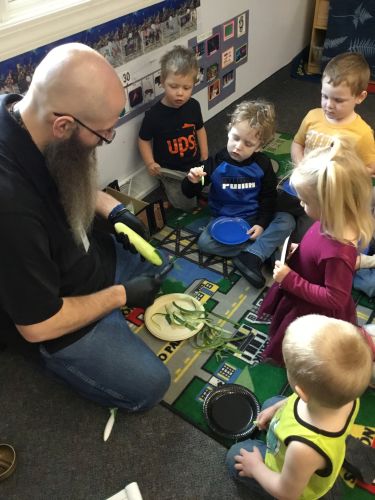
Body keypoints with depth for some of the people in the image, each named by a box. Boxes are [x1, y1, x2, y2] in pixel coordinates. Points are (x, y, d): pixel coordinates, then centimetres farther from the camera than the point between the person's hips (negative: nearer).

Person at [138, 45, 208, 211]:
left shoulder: (193, 106, -10)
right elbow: (144, 140, -9)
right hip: (171, 171, -4)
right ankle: (167, 185, 23)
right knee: (187, 205, -2)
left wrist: (205, 157, 5)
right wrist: (150, 163, -22)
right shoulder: (154, 114, -23)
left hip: (195, 164, 4)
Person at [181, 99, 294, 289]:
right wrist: (193, 181, -32)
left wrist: (262, 223, -12)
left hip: (253, 219, 1)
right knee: (204, 242, -26)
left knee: (287, 222, -21)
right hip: (224, 219, 0)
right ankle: (261, 250, -18)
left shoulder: (262, 164, -8)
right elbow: (189, 193, -8)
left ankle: (249, 257, -27)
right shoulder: (216, 162, -12)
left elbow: (268, 197, 2)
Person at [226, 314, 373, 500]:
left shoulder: (304, 449, -50)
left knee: (235, 457, 15)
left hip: (293, 482, -4)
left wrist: (255, 467, -9)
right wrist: (276, 408, 1)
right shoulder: (347, 397, -34)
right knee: (270, 403, 24)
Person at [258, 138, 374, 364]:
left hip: (315, 314, -8)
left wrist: (290, 280, -31)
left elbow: (334, 299, -32)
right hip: (302, 300, 8)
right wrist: (299, 251, -5)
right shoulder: (333, 223, -17)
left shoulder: (338, 251, -44)